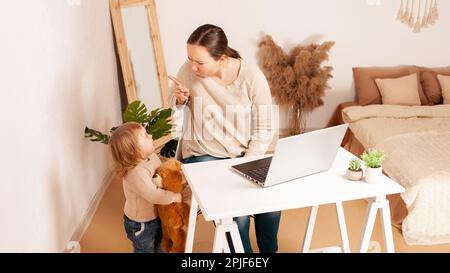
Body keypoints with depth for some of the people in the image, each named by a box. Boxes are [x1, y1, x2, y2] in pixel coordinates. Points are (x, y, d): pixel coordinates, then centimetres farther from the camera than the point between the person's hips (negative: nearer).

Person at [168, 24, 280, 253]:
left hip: (243, 155, 1)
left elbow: (264, 130, -9)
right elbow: (176, 104, 9)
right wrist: (180, 99, -14)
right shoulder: (189, 71, -12)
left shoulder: (252, 77, -15)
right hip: (203, 155, -1)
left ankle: (269, 250, 13)